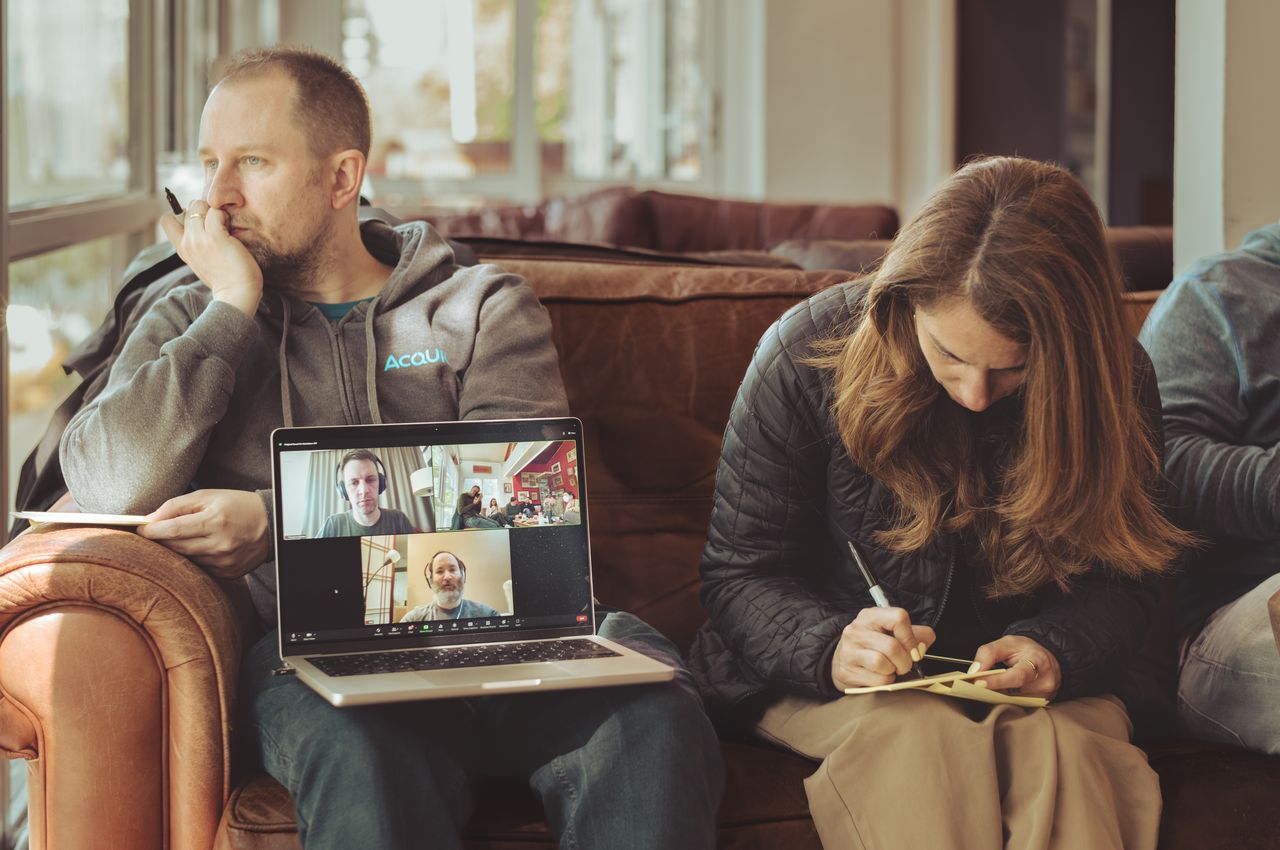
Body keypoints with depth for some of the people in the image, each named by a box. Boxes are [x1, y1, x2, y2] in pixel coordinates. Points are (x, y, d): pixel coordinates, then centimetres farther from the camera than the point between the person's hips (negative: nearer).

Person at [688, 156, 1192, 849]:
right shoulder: (808, 354, -12)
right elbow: (738, 574, -6)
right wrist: (830, 646, -28)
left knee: (1061, 747, -33)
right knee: (915, 737, -36)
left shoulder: (1117, 382, -7)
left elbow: (1121, 581, 1)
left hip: (1033, 694, 2)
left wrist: (1054, 650, -22)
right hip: (828, 682, -1)